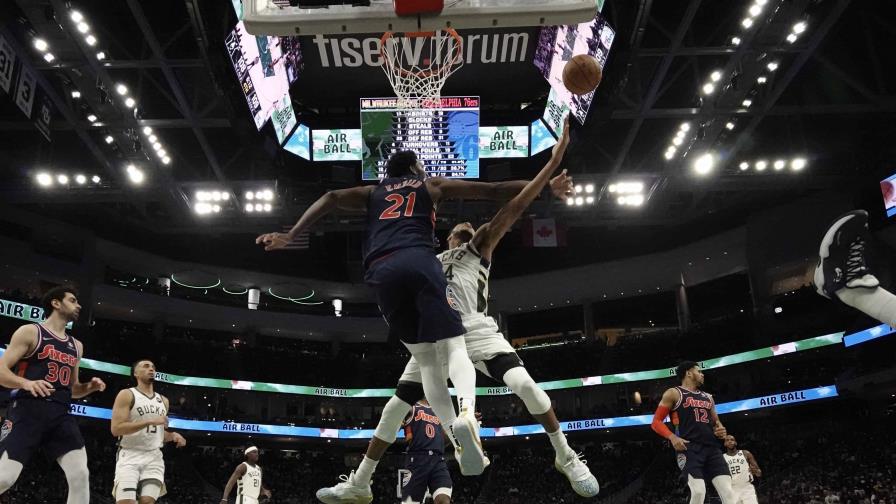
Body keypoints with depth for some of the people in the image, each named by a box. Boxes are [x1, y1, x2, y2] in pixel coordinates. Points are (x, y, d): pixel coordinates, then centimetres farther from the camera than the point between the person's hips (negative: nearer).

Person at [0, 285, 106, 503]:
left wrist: (90, 387, 7)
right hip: (28, 410, -5)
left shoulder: (76, 345, 21)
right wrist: (27, 383, -23)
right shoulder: (30, 332, 3)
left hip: (60, 414, 5)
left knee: (81, 475, -10)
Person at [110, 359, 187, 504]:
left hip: (154, 457, 5)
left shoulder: (163, 400, 16)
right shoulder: (126, 395, -3)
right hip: (130, 456, -4)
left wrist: (173, 436, 2)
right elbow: (115, 429, -14)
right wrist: (151, 421, -20)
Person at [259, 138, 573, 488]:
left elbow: (331, 199, 15)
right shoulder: (431, 185, 27)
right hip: (418, 260, -2)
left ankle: (455, 433, 2)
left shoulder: (371, 193, 33)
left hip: (382, 271, 3)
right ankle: (466, 411, -35)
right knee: (453, 347, -5)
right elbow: (493, 190, 22)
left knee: (426, 359, 13)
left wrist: (290, 236, 11)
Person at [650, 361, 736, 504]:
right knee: (698, 492, -21)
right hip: (690, 448, -6)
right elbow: (656, 422, 1)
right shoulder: (674, 393, 6)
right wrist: (673, 437, -16)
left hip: (712, 448, 6)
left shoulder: (708, 397, 24)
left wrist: (721, 430, 8)